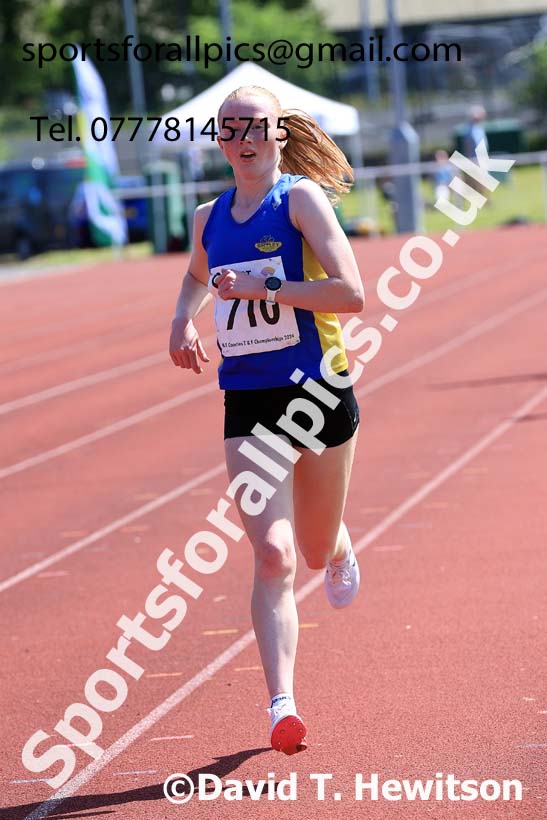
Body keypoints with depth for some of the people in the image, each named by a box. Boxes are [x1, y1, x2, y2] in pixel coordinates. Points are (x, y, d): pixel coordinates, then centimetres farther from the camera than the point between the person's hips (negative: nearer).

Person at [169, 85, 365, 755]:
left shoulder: (302, 198, -8)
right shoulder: (209, 218, 8)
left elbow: (352, 293, -19)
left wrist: (264, 287, -23)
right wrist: (184, 319, 13)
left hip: (320, 393, -2)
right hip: (247, 405, 3)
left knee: (317, 551, 15)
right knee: (272, 557, -13)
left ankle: (339, 552, 54)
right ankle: (282, 707, -16)